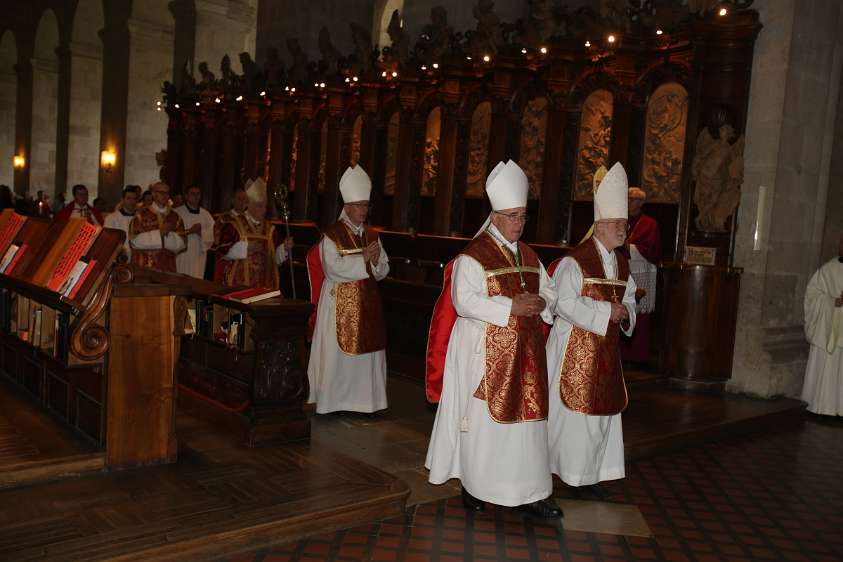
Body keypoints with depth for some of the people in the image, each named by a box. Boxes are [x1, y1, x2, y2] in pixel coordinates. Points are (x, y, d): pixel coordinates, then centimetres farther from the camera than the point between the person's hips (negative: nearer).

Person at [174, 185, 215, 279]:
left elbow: (212, 235, 4)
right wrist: (190, 231, -16)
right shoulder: (177, 212, 0)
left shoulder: (206, 215, 11)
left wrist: (201, 232, -13)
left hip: (198, 257, 3)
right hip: (181, 258, -3)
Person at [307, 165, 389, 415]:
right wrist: (363, 258, -17)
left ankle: (363, 399, 17)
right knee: (337, 354, -1)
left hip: (367, 305, 6)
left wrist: (376, 260, -11)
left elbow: (383, 270, 10)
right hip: (339, 305, -5)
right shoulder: (332, 235, -6)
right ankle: (332, 401, 11)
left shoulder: (372, 236, 11)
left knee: (366, 352, 7)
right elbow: (333, 268, -17)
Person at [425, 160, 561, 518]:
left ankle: (530, 492, 15)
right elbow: (464, 301, -18)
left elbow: (549, 290, 17)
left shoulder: (529, 256, 13)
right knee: (482, 418, 3)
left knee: (526, 417, 7)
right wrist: (511, 306, -23)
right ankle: (473, 486, 19)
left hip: (524, 353, 6)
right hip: (485, 352, -6)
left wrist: (541, 303, -6)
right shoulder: (473, 256, -9)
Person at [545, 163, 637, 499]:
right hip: (575, 347, -8)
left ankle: (589, 474, 24)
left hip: (605, 349, 8)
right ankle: (548, 470, 14)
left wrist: (625, 314, -4)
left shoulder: (621, 264, 11)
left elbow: (628, 299, 20)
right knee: (570, 410, -1)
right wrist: (606, 311, -20)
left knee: (602, 410, 11)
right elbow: (563, 303, -20)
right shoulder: (575, 262, -14)